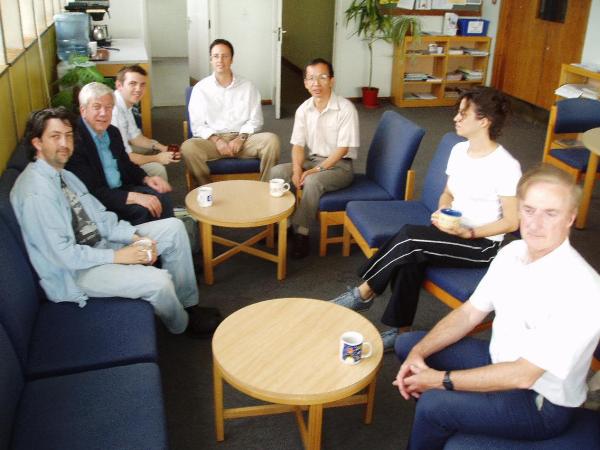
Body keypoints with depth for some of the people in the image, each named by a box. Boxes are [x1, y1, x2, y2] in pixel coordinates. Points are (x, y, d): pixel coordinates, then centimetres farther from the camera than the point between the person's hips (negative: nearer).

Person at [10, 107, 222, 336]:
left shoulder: (64, 175, 7)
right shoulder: (36, 192, -22)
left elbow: (102, 217, 7)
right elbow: (63, 254, -24)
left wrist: (136, 238, -8)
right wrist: (117, 256, -20)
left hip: (100, 244, 9)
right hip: (74, 271, -9)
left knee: (173, 227, 2)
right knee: (157, 281, -26)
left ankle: (188, 304, 12)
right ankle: (183, 324, 8)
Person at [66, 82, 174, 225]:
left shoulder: (113, 132, 6)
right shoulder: (74, 140, -20)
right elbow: (90, 192, -24)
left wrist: (146, 179, 1)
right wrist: (133, 197, -27)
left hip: (121, 189, 8)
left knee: (162, 197, -9)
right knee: (142, 210, -25)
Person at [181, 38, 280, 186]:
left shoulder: (247, 87, 12)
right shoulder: (200, 88, 9)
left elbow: (255, 120, 6)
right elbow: (197, 125, 3)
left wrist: (240, 138, -12)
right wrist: (216, 140, -14)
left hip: (242, 139, 1)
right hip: (212, 139, -1)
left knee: (271, 140, -27)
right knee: (188, 147, -32)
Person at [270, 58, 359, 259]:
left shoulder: (346, 108, -16)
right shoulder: (303, 109, 0)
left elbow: (342, 149, -18)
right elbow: (298, 144, 1)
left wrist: (317, 170, -23)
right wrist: (297, 169, -18)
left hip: (339, 165, -6)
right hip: (312, 160, 6)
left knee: (312, 181, -35)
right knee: (276, 172, -16)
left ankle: (301, 232, -21)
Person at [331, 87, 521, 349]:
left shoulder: (506, 166, -17)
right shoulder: (459, 150, 6)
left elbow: (511, 222, -13)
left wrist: (466, 233, -23)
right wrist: (442, 213, -6)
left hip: (482, 244, -6)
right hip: (453, 231, 6)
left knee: (409, 238, -27)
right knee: (411, 258, -27)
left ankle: (364, 293, -9)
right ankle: (400, 330, -17)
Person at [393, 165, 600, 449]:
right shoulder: (512, 252, -7)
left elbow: (523, 375, -28)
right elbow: (469, 313, 2)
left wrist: (440, 379, -22)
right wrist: (418, 352, -11)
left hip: (541, 403, -8)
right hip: (499, 361, 8)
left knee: (433, 404, -26)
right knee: (407, 344, 7)